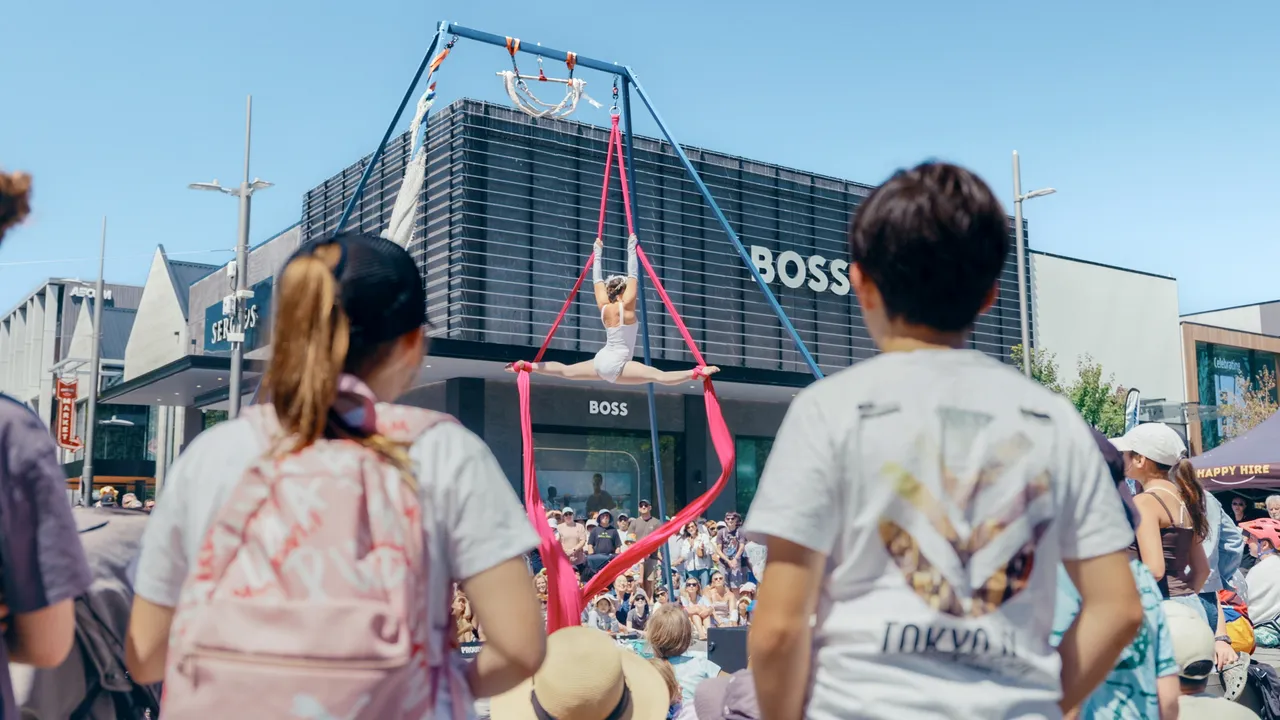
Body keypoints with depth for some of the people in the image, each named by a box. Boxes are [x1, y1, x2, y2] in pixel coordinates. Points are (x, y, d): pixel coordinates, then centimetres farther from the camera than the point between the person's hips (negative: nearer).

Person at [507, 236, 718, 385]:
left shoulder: (603, 305, 8)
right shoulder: (626, 306, -10)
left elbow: (597, 279, 19)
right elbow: (633, 275, -7)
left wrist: (598, 253, 28)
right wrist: (631, 249, 1)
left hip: (600, 361, 7)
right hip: (616, 364, -7)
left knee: (565, 371, 23)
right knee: (660, 376, -24)